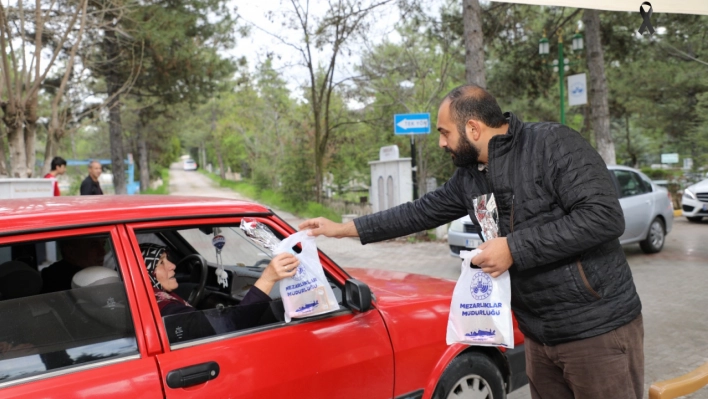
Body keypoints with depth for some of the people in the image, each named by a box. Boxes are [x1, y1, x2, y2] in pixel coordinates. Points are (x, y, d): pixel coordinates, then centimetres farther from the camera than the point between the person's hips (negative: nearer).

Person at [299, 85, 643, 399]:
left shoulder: (552, 144, -15)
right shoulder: (468, 176, 6)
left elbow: (604, 217, -23)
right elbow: (422, 211, 15)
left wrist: (515, 248, -21)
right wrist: (343, 228, 16)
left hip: (597, 329, -6)